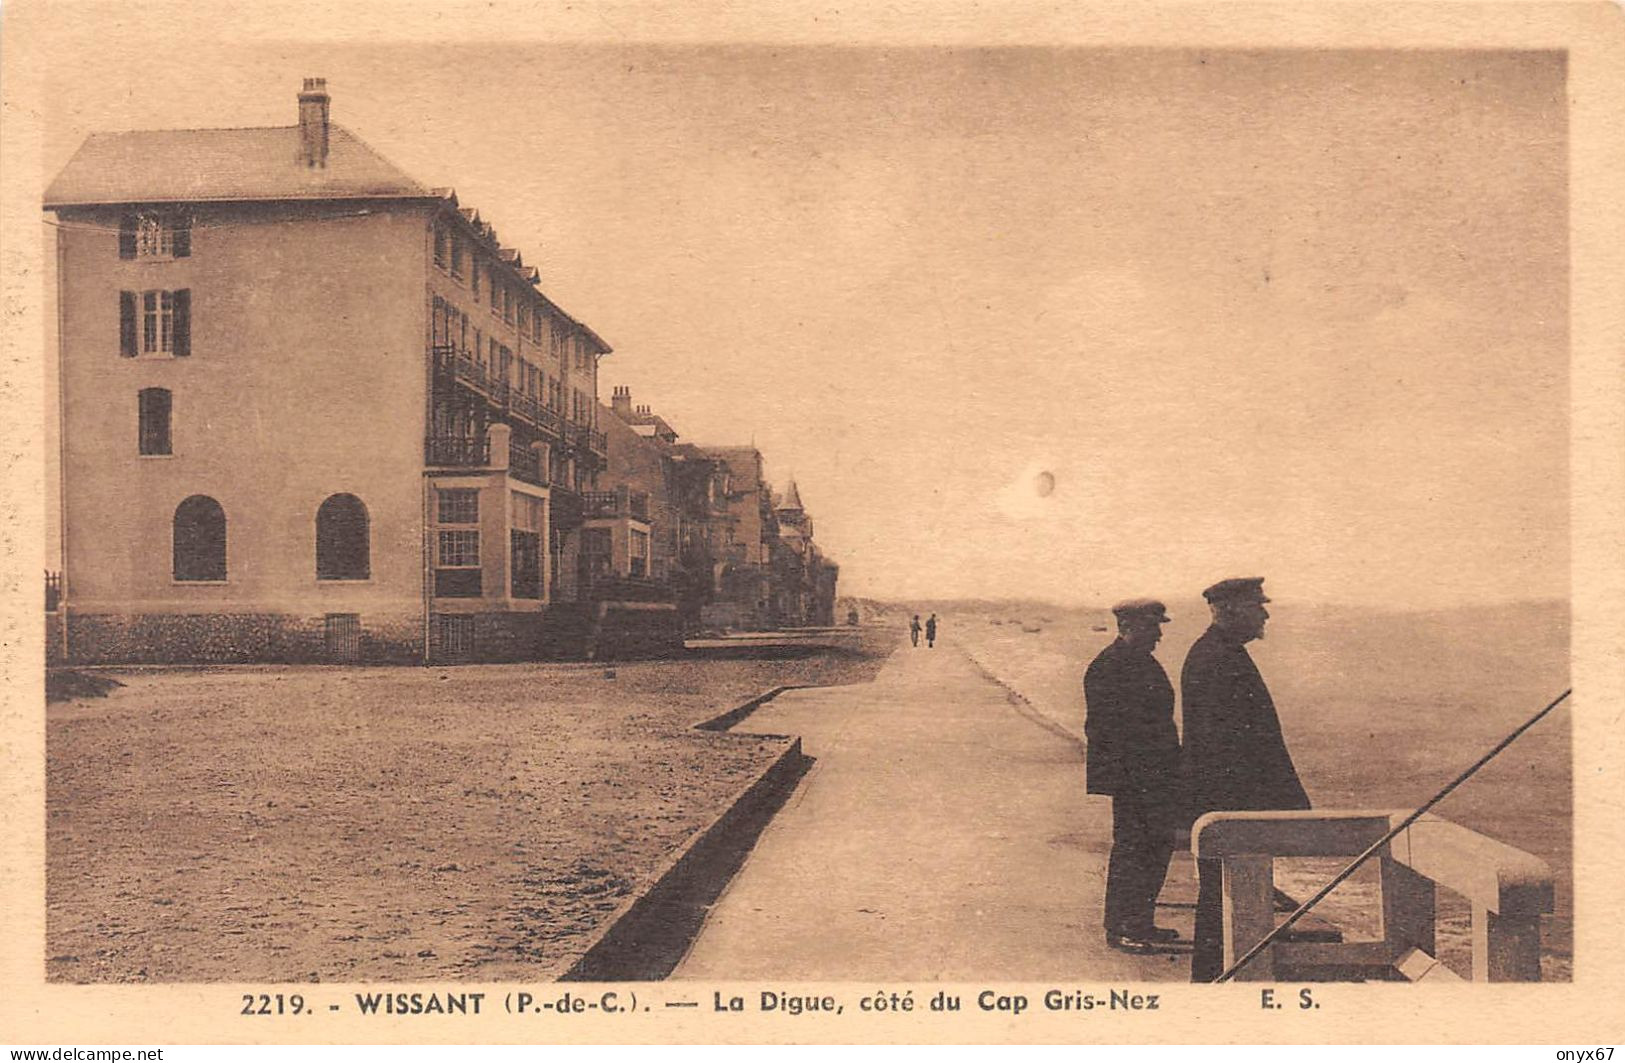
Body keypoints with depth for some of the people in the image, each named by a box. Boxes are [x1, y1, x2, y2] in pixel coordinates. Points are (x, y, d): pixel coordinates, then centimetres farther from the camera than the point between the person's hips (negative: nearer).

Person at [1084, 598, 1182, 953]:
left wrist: (1173, 770, 19)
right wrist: (1118, 774, -20)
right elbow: (1100, 727, -17)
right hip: (1130, 777, -9)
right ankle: (1119, 929, 6)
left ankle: (1142, 922, 24)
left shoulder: (1146, 663, 15)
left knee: (1159, 844, 13)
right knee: (1129, 847, -4)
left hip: (1159, 775, 9)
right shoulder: (1106, 668, -13)